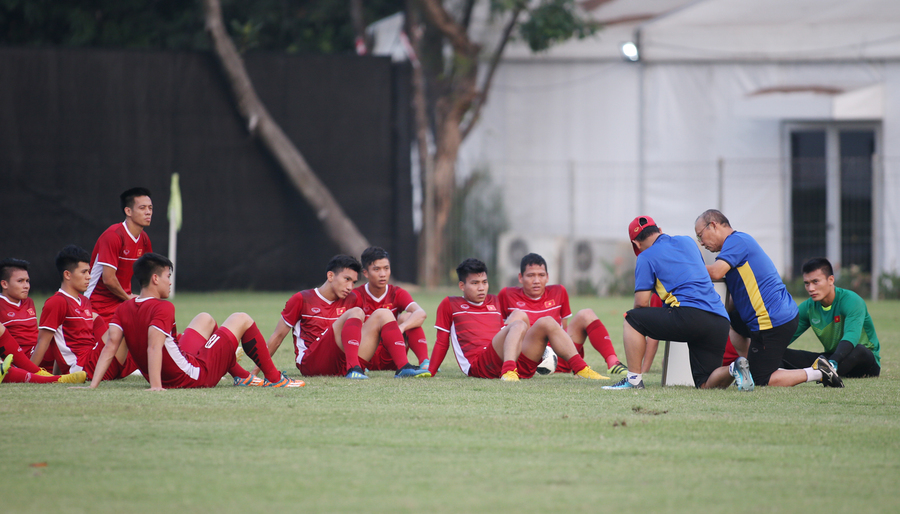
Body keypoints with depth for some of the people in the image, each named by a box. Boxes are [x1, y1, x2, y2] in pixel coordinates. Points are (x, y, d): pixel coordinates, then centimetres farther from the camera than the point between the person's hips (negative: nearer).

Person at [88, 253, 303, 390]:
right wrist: (156, 386, -41)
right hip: (194, 377, -8)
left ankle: (242, 376, 40)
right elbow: (154, 347, -35)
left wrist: (93, 385, -15)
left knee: (205, 320, 31)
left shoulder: (122, 310, -3)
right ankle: (274, 378, 19)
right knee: (242, 320, 8)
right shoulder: (162, 308, -25)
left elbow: (110, 347, -12)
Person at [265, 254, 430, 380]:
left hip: (341, 366, 5)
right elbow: (278, 336, 8)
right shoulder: (302, 300, 6)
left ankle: (403, 367, -24)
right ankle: (353, 368, -41)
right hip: (311, 365, -5)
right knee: (355, 312, -22)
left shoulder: (352, 300, 20)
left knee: (382, 314, -5)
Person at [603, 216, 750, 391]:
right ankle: (733, 370, -18)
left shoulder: (646, 257, 7)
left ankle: (634, 379, 0)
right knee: (706, 385, 12)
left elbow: (641, 303, 3)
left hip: (690, 315, -6)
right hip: (720, 321, 6)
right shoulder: (687, 242, 25)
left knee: (632, 320, 10)